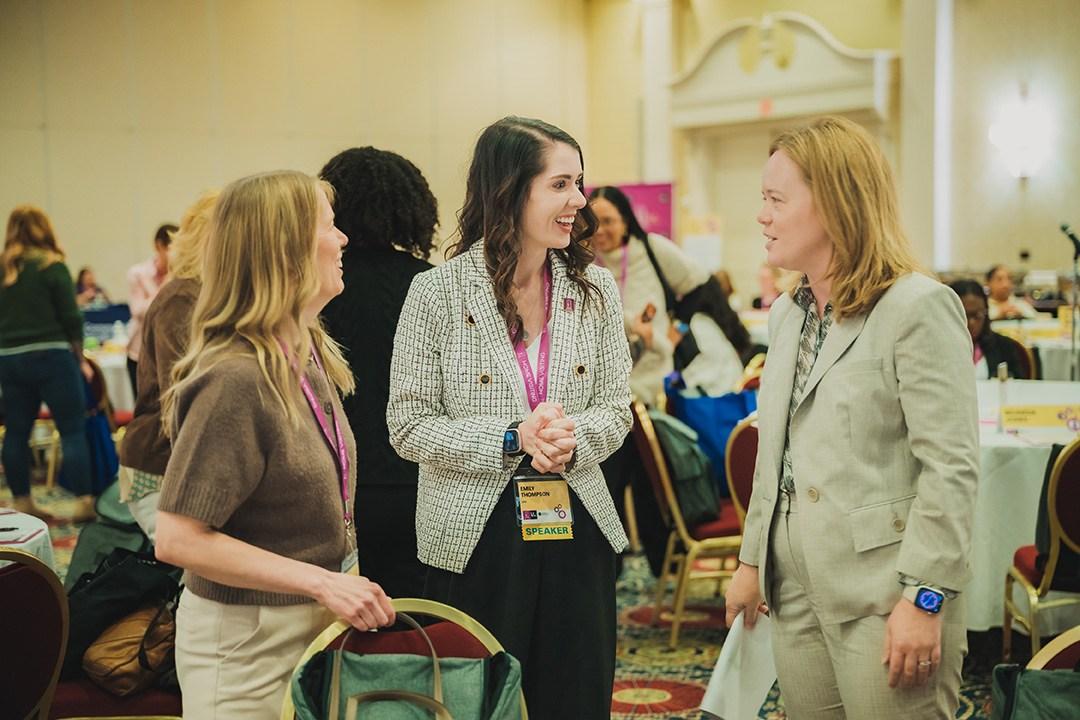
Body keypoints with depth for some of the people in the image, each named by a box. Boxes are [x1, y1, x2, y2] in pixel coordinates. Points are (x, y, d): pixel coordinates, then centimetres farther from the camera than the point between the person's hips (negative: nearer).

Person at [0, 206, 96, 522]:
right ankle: (84, 501, -4)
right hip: (50, 356, -5)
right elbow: (71, 318, -6)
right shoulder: (52, 267, -6)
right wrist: (80, 357, 4)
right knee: (73, 429, -1)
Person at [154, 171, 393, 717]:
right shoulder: (235, 379, -23)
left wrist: (342, 585, 8)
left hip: (319, 623, 8)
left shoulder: (312, 355, 4)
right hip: (247, 640, -8)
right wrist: (322, 582, -23)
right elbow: (178, 540, -24)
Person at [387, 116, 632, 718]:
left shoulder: (596, 289, 3)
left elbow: (616, 408, 5)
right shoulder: (438, 293, -8)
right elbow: (408, 425, -8)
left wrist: (571, 440, -17)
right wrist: (512, 440, -19)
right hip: (474, 538, -3)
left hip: (575, 530, 3)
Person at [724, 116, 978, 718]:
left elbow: (950, 468, -16)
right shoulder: (786, 314, 13)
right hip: (797, 592, 8)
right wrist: (753, 558, 17)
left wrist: (923, 598, -19)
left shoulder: (919, 307, -12)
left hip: (883, 598, -7)